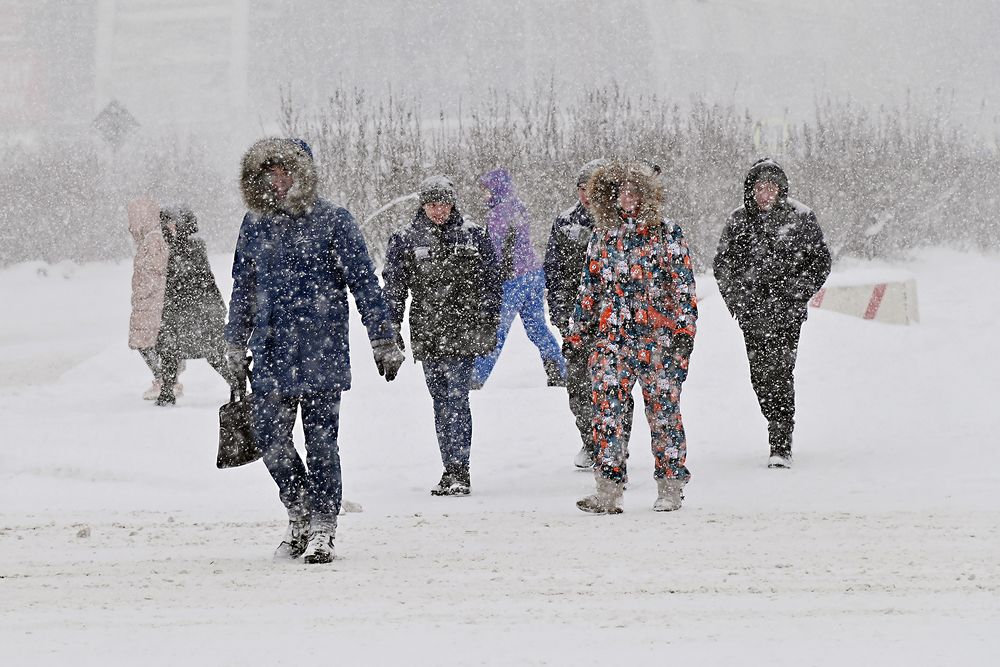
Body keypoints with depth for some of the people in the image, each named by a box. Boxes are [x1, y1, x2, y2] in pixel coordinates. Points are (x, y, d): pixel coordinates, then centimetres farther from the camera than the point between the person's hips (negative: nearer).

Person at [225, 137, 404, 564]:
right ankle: (299, 516, 22)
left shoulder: (332, 221, -3)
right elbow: (243, 287, 19)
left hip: (321, 353, -4)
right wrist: (236, 345, 20)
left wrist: (384, 341, -4)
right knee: (270, 438, 3)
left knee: (321, 441, -1)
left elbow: (364, 283, -2)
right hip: (271, 353, 4)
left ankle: (322, 528, 9)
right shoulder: (255, 224, 9)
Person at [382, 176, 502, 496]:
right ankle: (452, 469, 13)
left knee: (456, 397, -11)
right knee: (441, 400, 7)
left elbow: (491, 279, 8)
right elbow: (393, 286, 8)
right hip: (426, 333, 2)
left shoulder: (473, 235, 3)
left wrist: (489, 321, 3)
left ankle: (459, 470, -11)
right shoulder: (405, 239, 5)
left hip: (463, 331, -2)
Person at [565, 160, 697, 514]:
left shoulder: (666, 233, 4)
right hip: (610, 335, 3)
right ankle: (609, 490, -9)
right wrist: (577, 331, 16)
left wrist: (685, 326, -7)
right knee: (605, 408, -8)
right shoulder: (603, 236, 13)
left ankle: (670, 487, 12)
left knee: (663, 409, 1)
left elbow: (683, 282, 1)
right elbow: (590, 286, 18)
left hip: (657, 335, -3)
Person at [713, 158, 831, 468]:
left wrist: (795, 294, -6)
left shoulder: (800, 218, -1)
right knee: (760, 377, 6)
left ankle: (781, 446, -13)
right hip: (752, 314, 4)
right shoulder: (738, 221, 7)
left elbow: (820, 262, 4)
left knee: (779, 374, -13)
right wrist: (738, 300, 3)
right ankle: (779, 430, 25)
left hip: (786, 312, -4)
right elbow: (722, 264, 15)